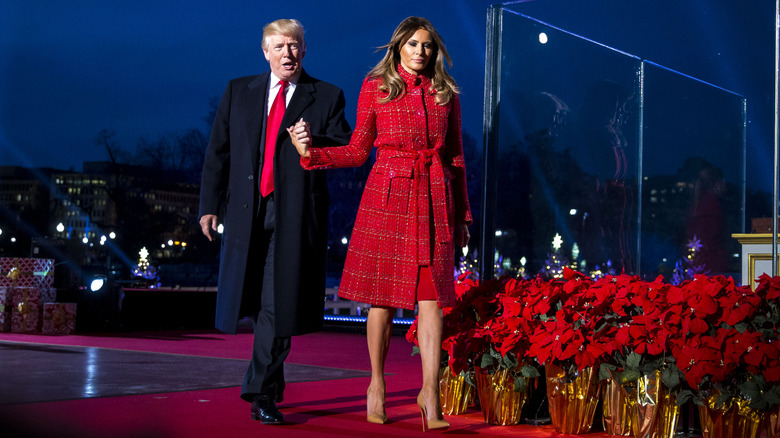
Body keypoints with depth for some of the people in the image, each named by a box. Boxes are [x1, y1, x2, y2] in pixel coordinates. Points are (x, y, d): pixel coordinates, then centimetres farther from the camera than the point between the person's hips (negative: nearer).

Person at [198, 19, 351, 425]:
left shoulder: (326, 97, 6)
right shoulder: (239, 91, 13)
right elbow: (217, 152, 11)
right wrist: (209, 205, 4)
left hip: (295, 215, -3)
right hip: (247, 211, 3)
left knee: (279, 303, -7)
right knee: (257, 303, 10)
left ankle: (261, 391, -1)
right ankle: (272, 380, 29)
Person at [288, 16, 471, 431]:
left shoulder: (445, 93, 11)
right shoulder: (375, 88, 5)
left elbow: (455, 157, 14)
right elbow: (358, 150, 7)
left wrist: (462, 215, 13)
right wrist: (311, 152, -7)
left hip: (433, 200, 2)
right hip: (386, 195, -1)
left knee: (431, 298, -4)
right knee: (382, 297, 1)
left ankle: (430, 393, -1)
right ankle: (376, 383, 19)